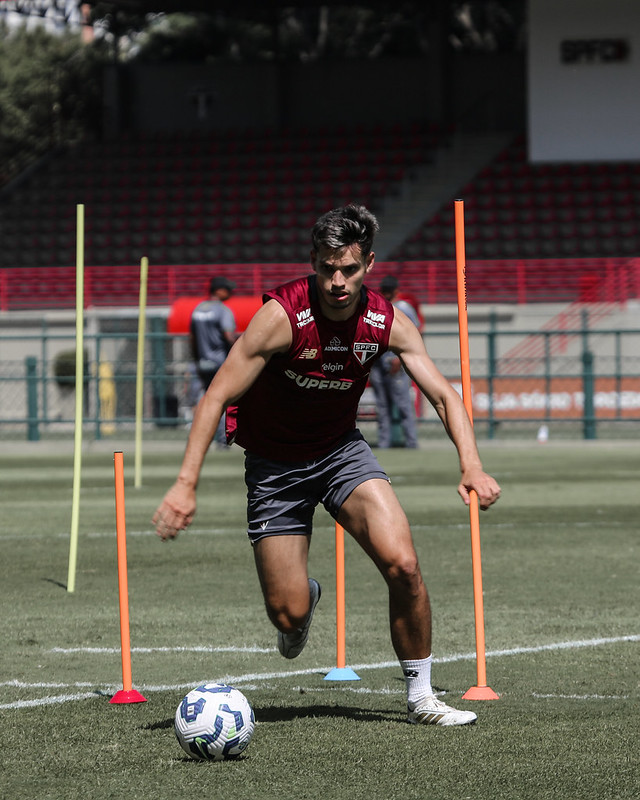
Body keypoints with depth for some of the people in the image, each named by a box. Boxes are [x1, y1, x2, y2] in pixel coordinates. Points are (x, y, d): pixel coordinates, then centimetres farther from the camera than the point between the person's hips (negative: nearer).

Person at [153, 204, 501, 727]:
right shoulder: (282, 316, -26)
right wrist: (186, 485, -32)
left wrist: (471, 466, -24)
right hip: (274, 463, -2)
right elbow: (217, 397, -24)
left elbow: (443, 394, -7)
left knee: (403, 564, -19)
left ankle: (421, 697, -1)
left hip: (341, 449, 3)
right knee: (289, 615, -6)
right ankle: (307, 597, 35)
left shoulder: (388, 323, -14)